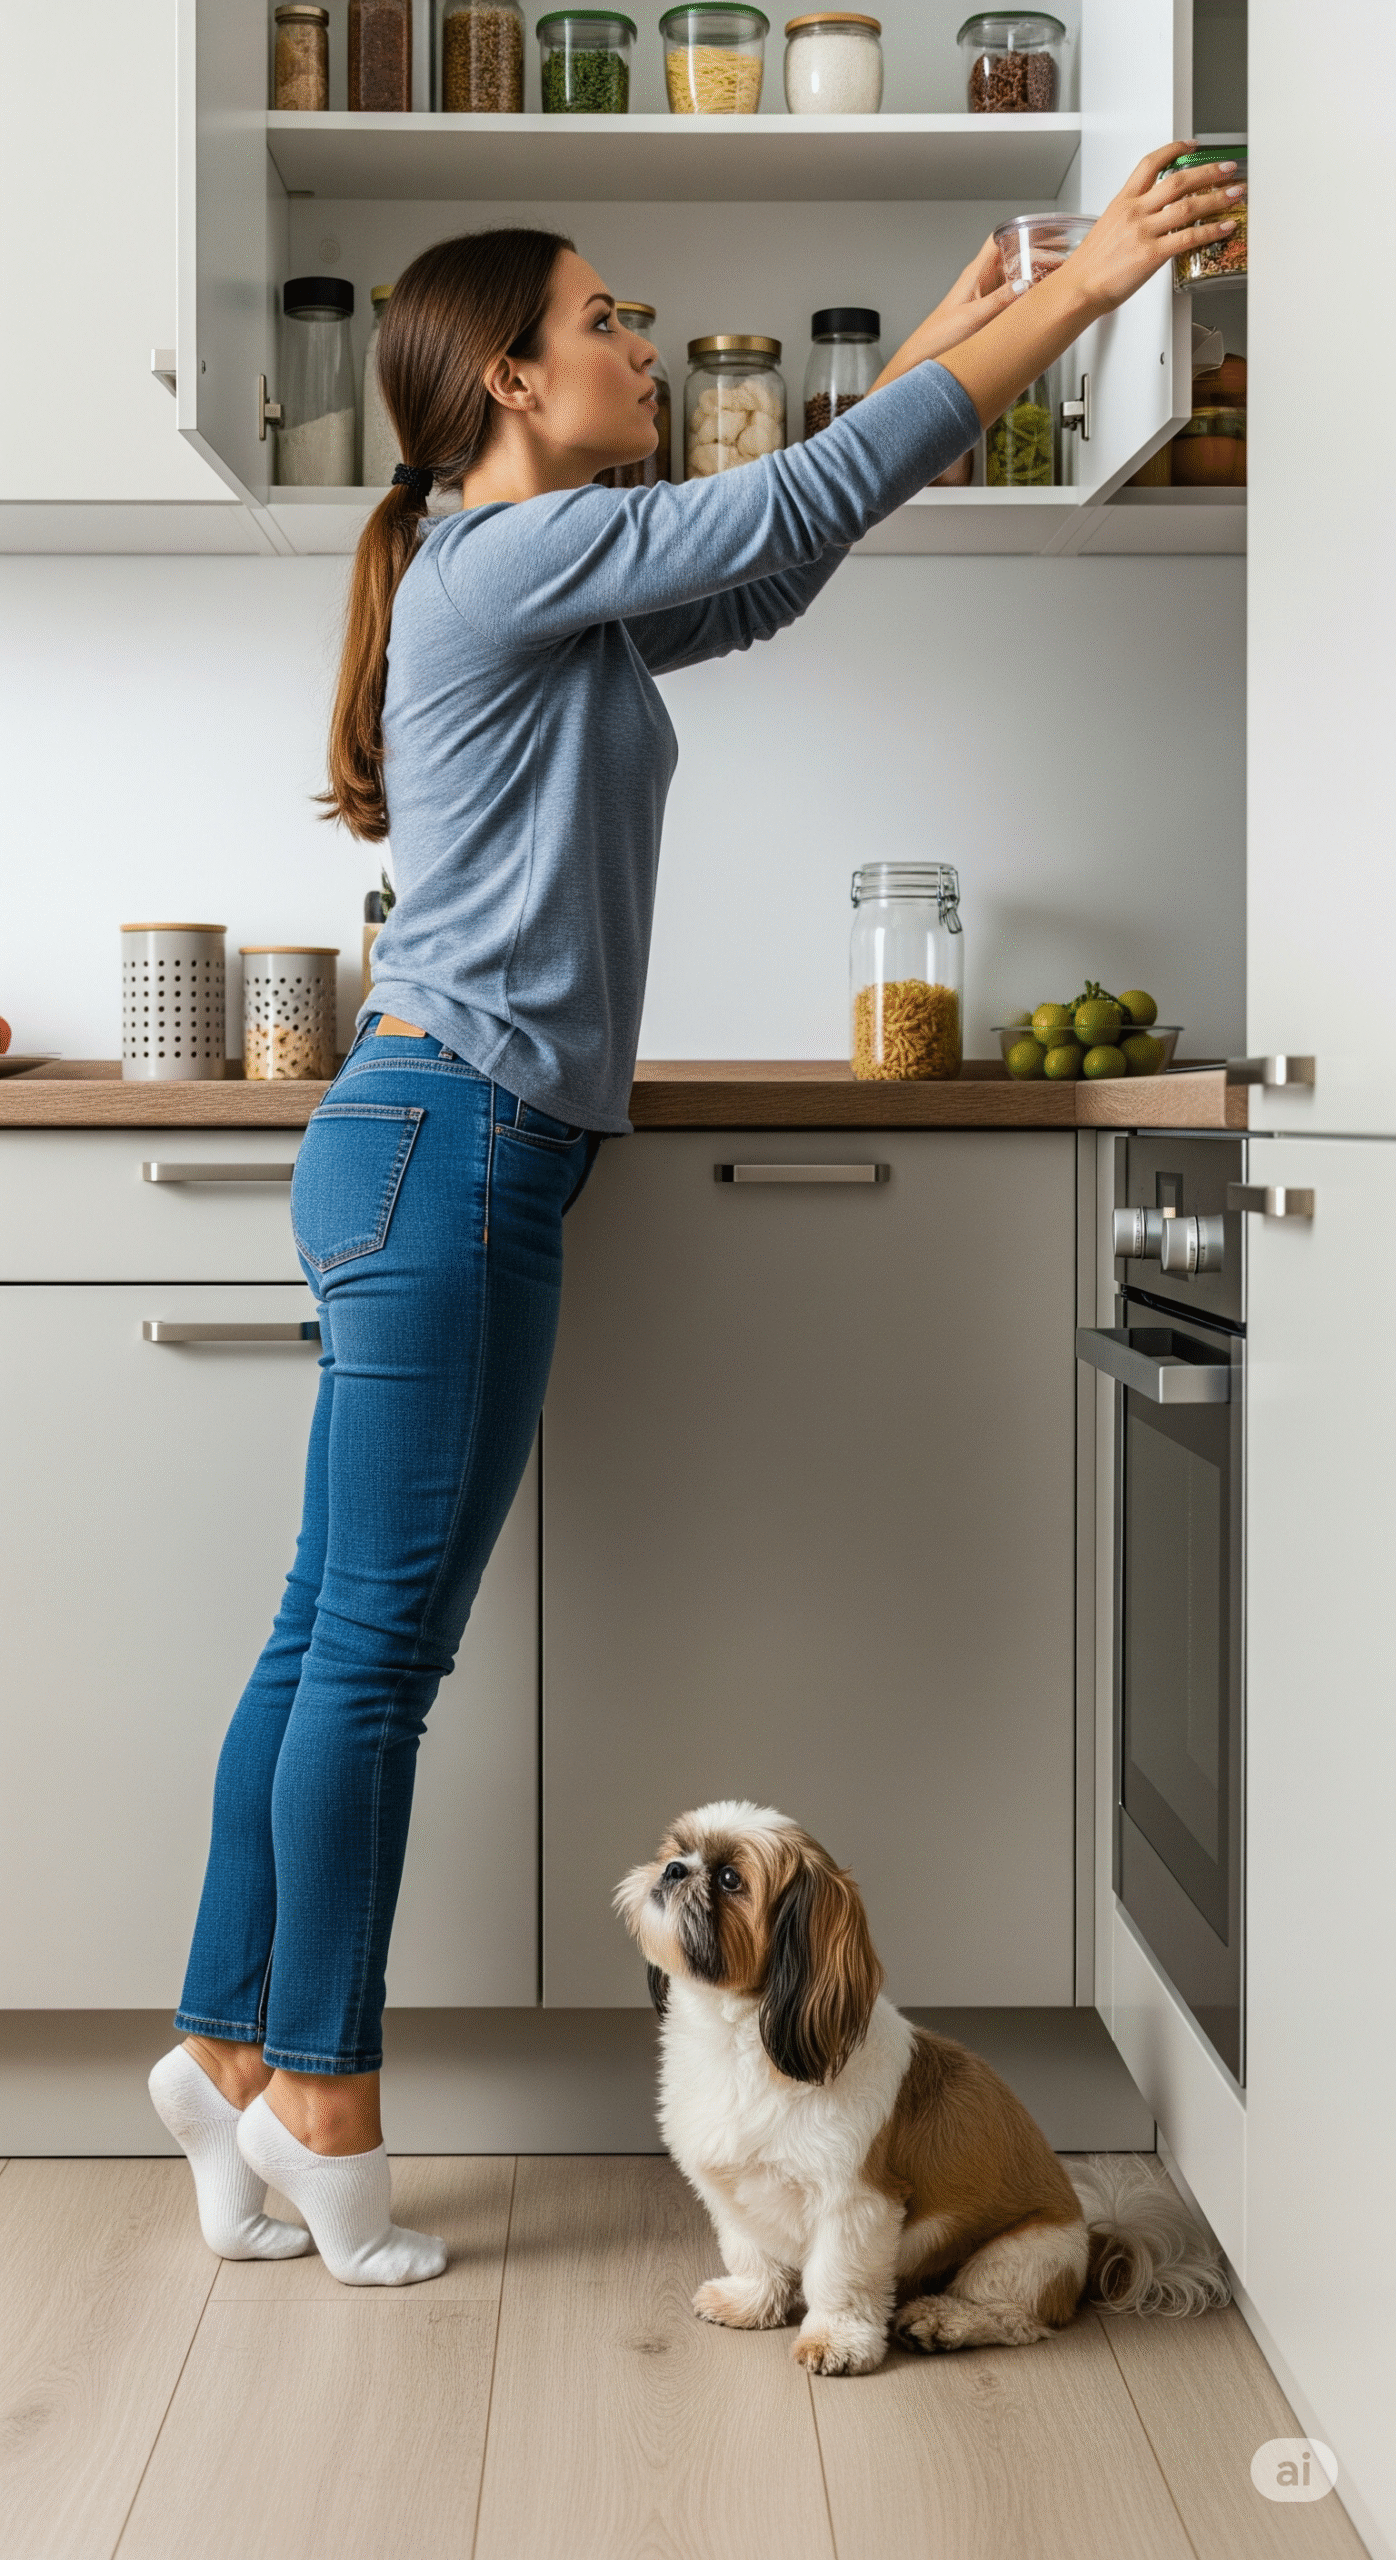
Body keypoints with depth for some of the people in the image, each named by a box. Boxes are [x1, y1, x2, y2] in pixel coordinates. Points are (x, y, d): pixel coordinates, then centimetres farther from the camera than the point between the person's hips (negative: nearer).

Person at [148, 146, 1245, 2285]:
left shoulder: (558, 596, 20)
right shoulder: (509, 553, -8)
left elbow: (769, 580, 30)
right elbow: (808, 506, -10)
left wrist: (936, 348, 31)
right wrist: (1089, 281, -5)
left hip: (482, 1162, 10)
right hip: (443, 1143, -10)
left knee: (342, 1640, 10)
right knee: (377, 1645, -4)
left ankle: (233, 2055, 18)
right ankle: (321, 2102, 7)